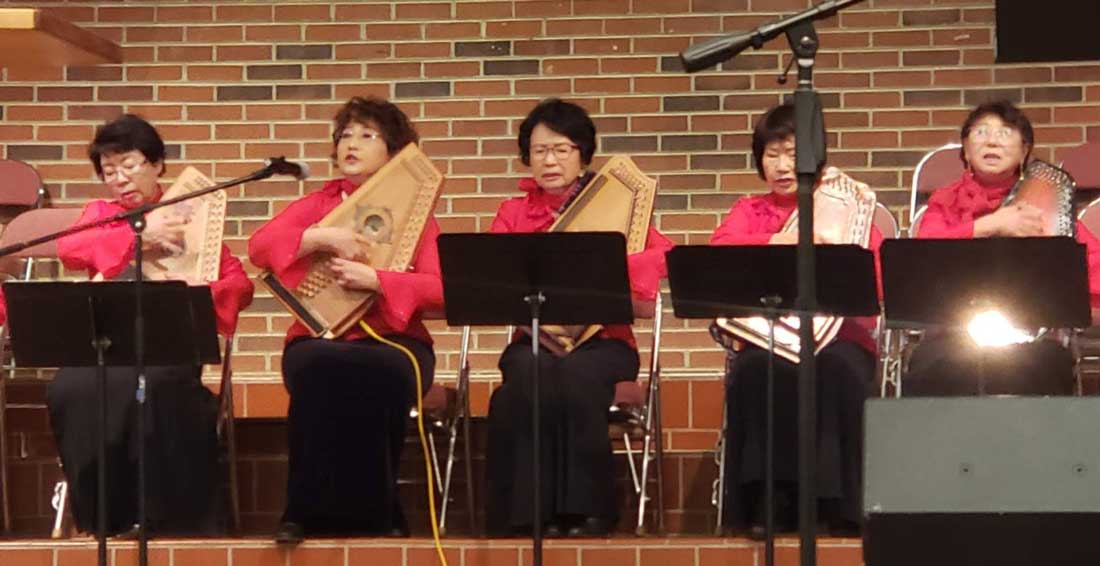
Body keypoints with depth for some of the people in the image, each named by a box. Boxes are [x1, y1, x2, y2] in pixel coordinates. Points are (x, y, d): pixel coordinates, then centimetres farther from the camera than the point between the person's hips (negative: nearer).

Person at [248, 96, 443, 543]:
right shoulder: (316, 205, 17)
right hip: (321, 339, 1)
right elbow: (258, 247, -1)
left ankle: (374, 509, -20)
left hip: (392, 341, -1)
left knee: (382, 375, -37)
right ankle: (308, 510, -25)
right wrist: (321, 237, -15)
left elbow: (440, 289, -4)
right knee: (321, 369, -36)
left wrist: (374, 279, -16)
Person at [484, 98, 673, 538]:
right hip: (534, 340, 1)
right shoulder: (512, 213, 17)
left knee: (576, 375, -35)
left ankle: (585, 511, -27)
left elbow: (664, 254, -7)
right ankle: (526, 513, -32)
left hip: (602, 341, -1)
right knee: (531, 373, -35)